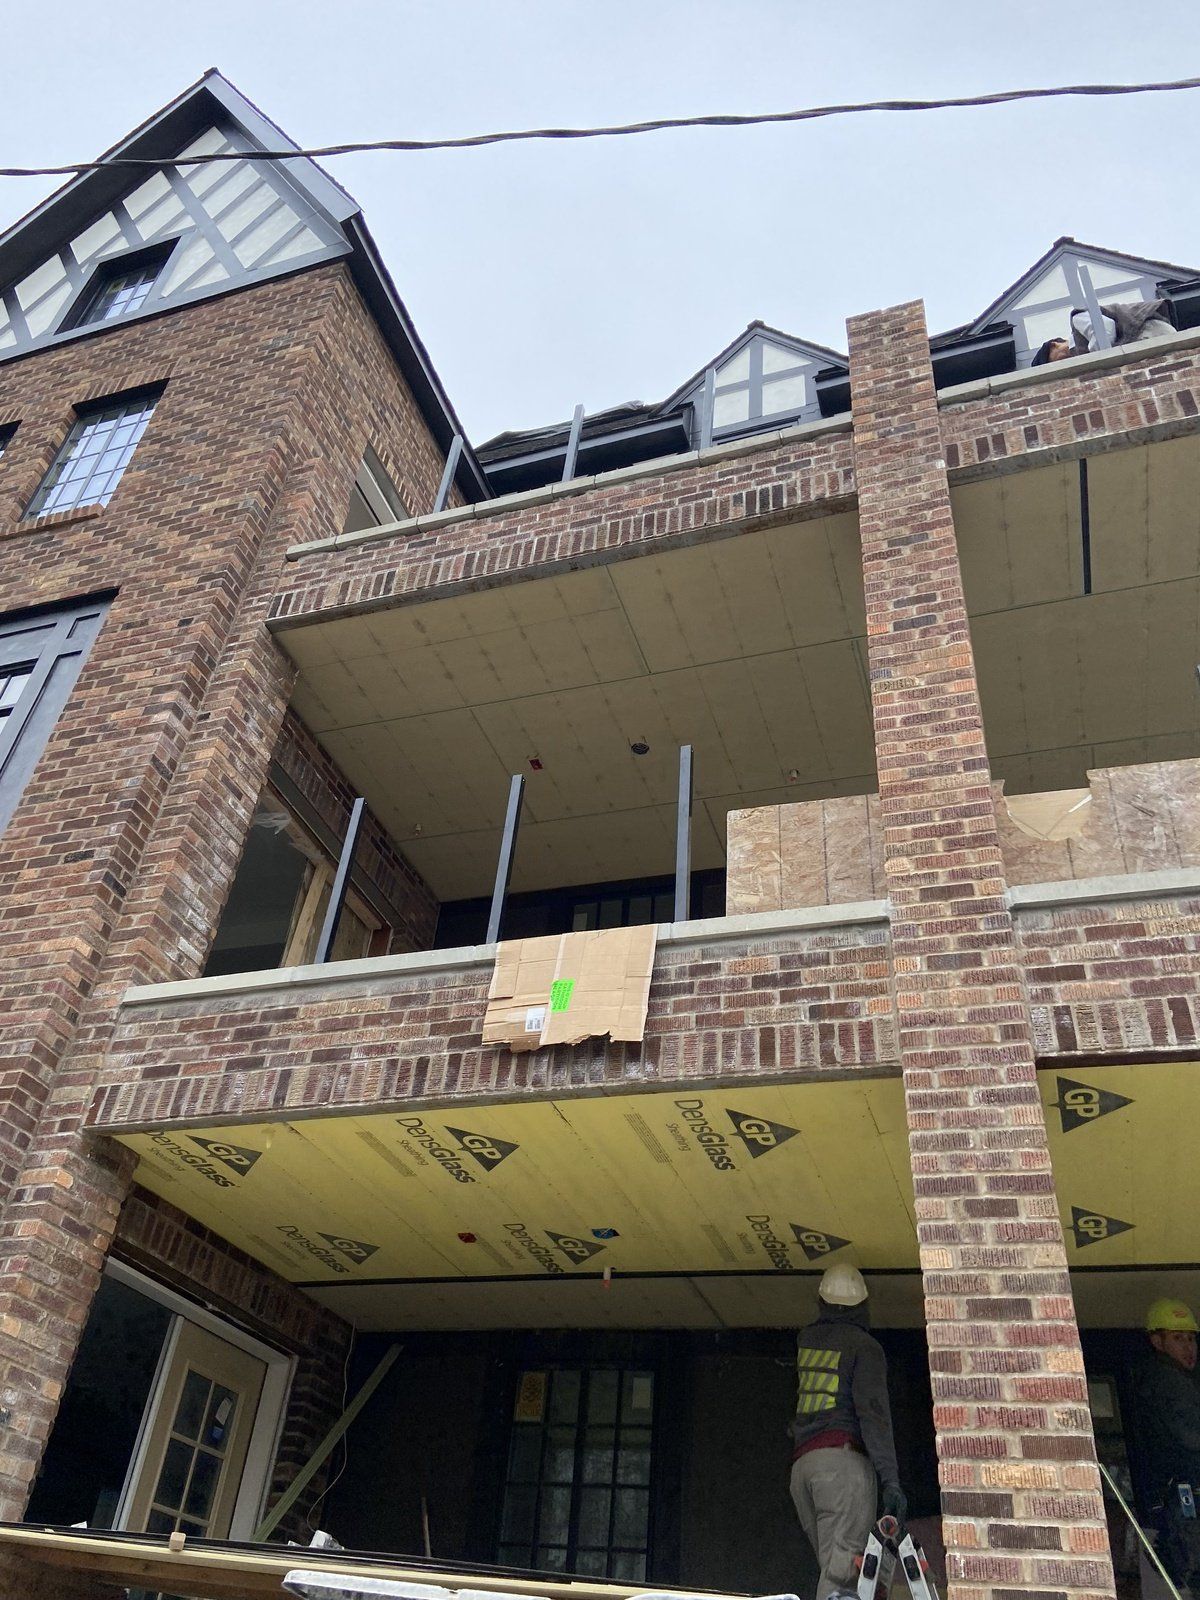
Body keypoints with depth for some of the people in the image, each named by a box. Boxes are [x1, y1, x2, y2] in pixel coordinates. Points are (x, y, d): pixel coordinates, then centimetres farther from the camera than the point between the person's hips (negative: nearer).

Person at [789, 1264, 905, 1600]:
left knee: (837, 1568, 7)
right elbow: (873, 1413, -10)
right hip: (843, 1458, -6)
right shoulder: (865, 1346, 2)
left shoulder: (805, 1339, 19)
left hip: (802, 1464, 6)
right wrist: (891, 1480, -14)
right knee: (841, 1572, -13)